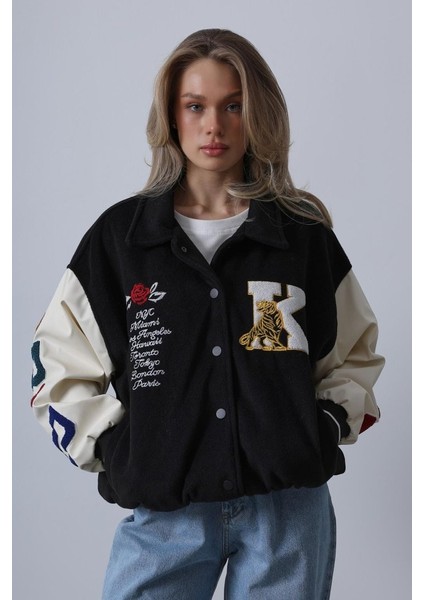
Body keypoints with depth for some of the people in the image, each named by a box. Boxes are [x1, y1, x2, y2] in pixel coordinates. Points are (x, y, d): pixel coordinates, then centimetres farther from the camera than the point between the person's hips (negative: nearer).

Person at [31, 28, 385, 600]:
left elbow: (355, 354, 15)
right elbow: (59, 361, 8)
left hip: (289, 506, 1)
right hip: (162, 513, 0)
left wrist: (327, 425, 0)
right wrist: (111, 446, -3)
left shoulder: (305, 234, 5)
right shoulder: (119, 235, 4)